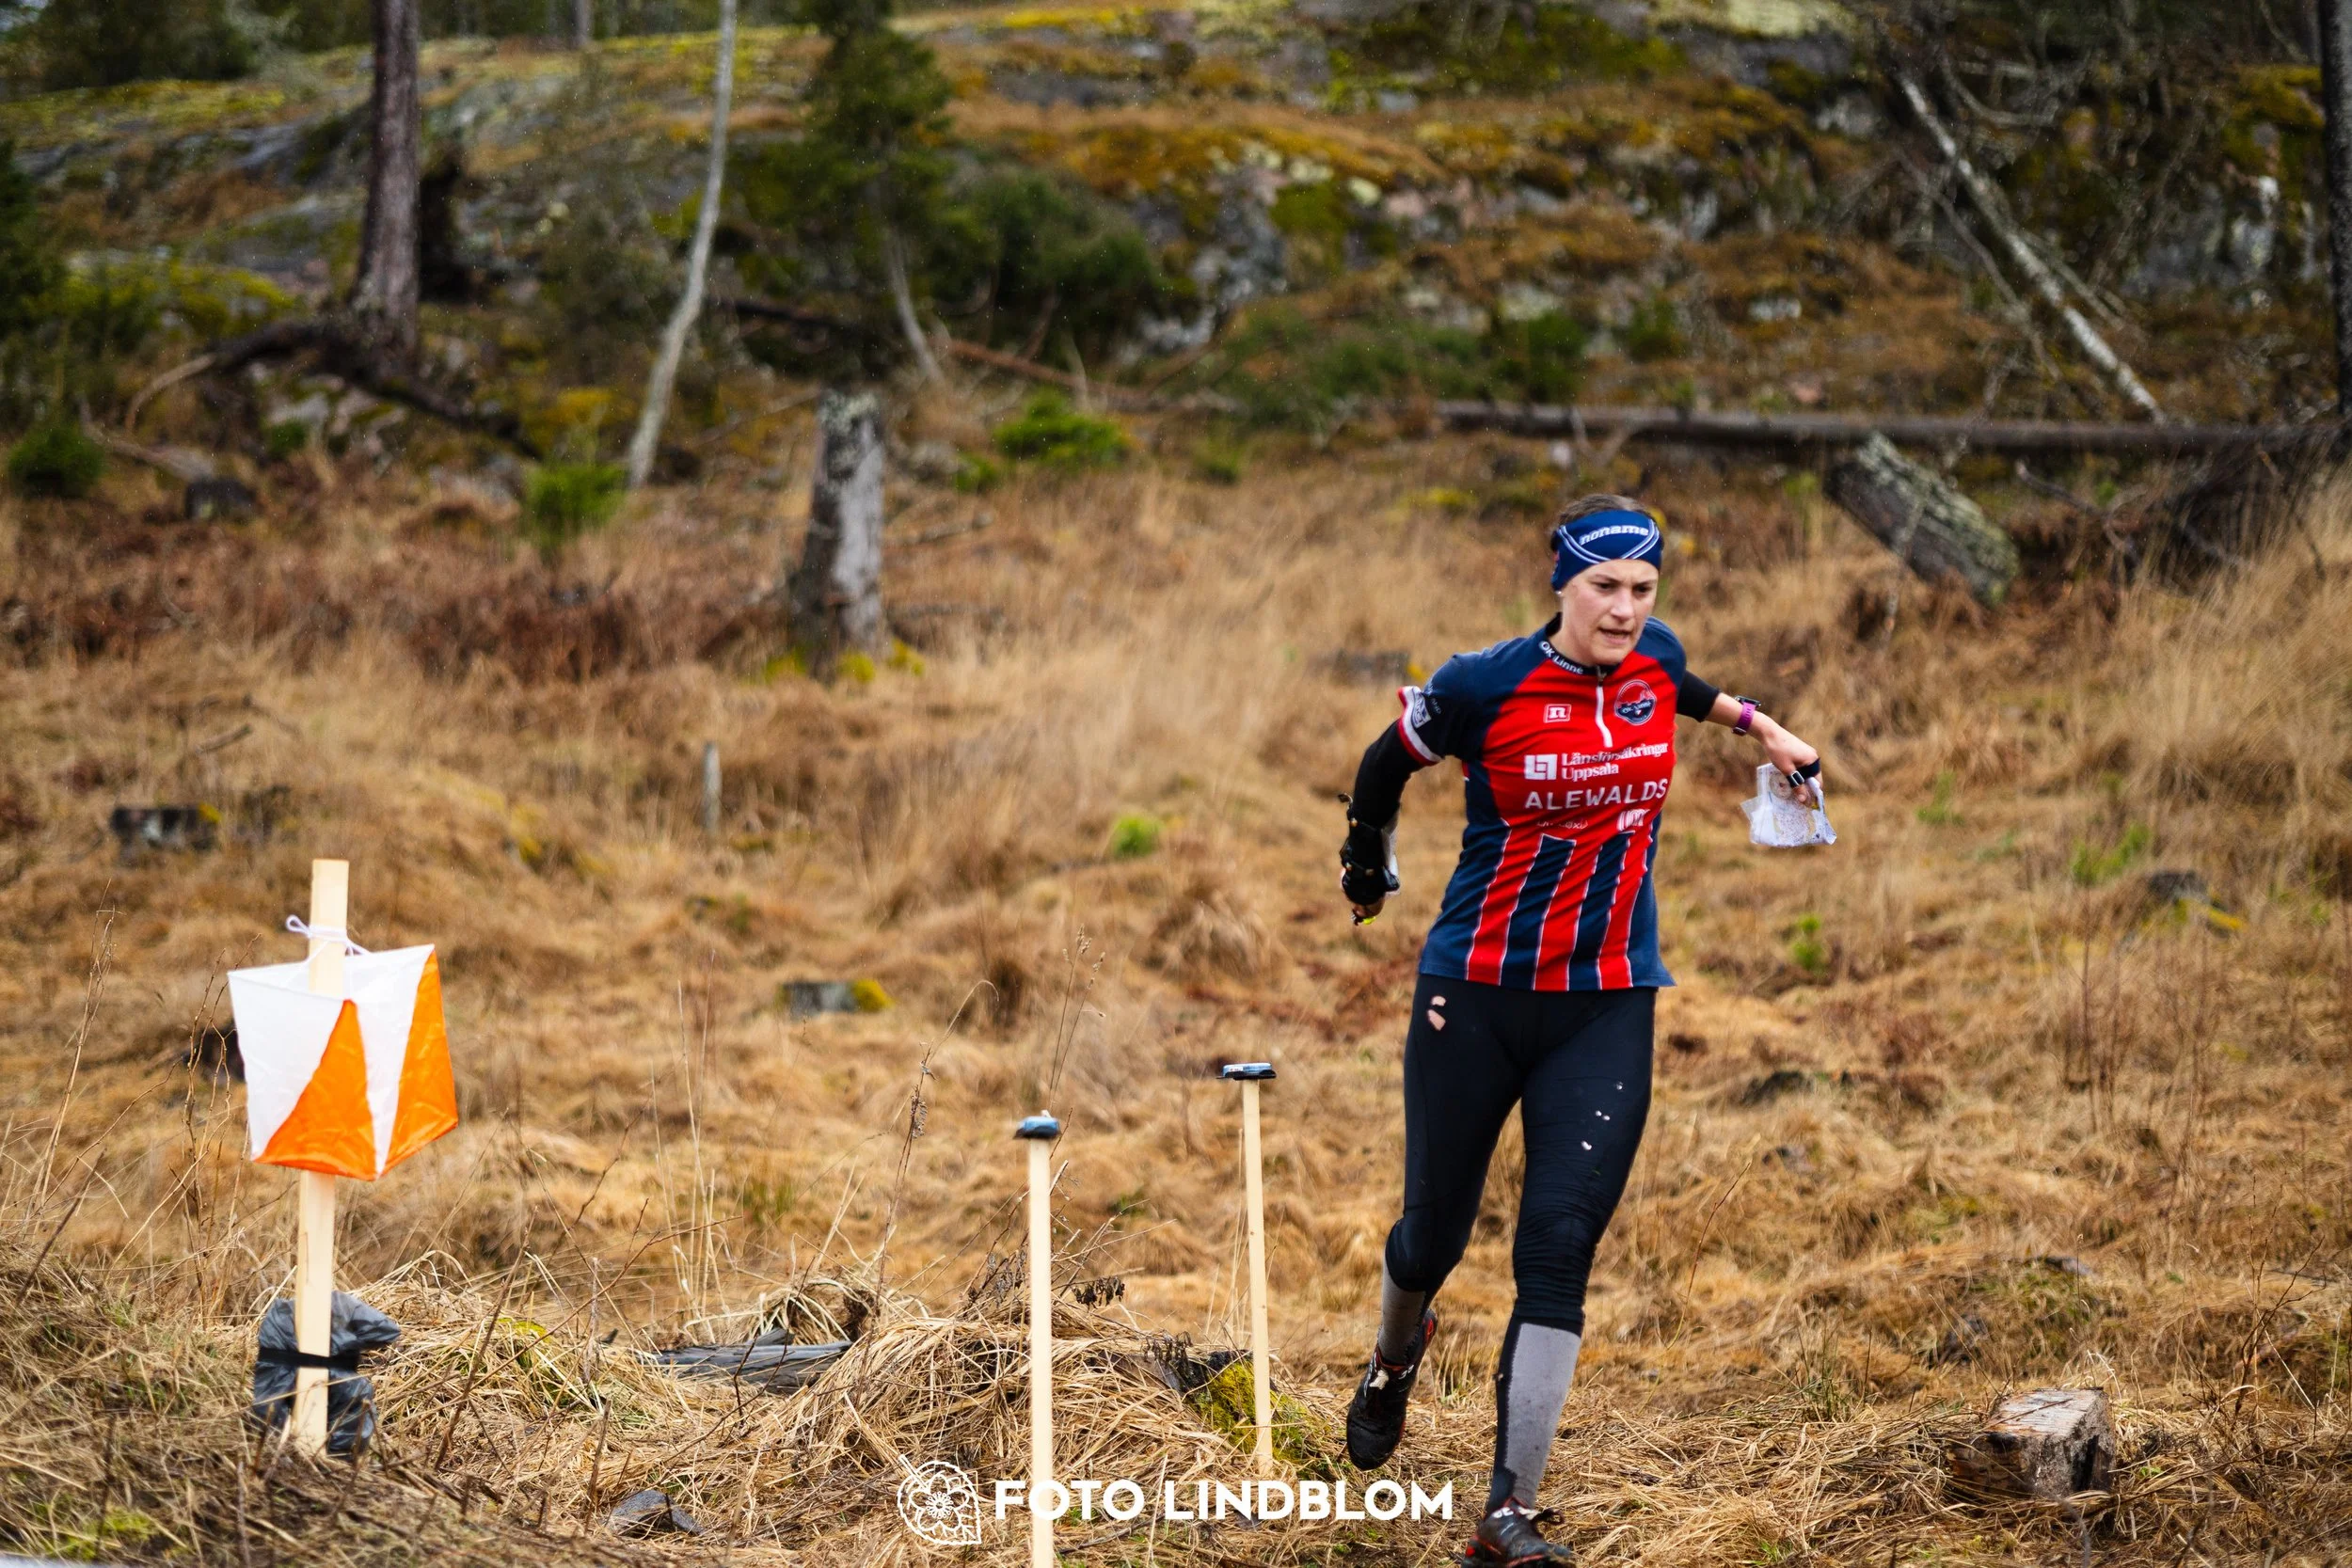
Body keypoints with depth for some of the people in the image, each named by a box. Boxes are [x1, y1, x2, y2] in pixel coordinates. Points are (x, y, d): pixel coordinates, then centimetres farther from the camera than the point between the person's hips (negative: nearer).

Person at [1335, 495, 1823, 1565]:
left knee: (1558, 1252, -10)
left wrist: (1757, 726, 36)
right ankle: (1396, 1356, 47)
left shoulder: (1654, 660, 0)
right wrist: (1369, 860, 20)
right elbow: (1387, 762, 6)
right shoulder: (1483, 687, -13)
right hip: (1476, 994, -2)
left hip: (1609, 1005, 2)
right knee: (1435, 1233, 9)